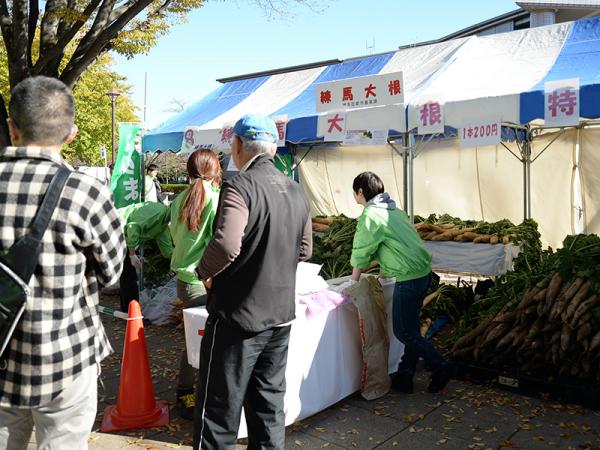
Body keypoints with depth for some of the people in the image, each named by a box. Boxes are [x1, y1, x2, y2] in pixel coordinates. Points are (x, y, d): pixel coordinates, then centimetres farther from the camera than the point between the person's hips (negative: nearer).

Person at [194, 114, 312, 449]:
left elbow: (226, 245, -30)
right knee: (269, 406, 18)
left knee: (219, 410, 6)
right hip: (281, 316, 7)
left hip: (238, 317, -7)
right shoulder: (296, 191, 7)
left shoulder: (240, 186, -16)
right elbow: (305, 250, 16)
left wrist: (205, 271, -11)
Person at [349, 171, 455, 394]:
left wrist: (353, 283, 9)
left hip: (409, 278, -9)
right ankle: (405, 376, 23)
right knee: (411, 327, 15)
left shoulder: (370, 216, -12)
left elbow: (360, 254, -5)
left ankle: (441, 367, 10)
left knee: (403, 331, 4)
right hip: (423, 271, 9)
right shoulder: (392, 209, 16)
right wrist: (384, 273, 30)